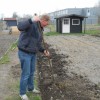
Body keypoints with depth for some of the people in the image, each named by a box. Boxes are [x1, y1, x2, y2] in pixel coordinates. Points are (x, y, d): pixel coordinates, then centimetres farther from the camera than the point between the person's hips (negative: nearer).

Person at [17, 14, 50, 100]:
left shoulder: (39, 30, 12)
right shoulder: (31, 24, -16)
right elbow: (20, 27, -38)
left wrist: (44, 51, -2)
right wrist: (32, 20, -47)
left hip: (33, 53, 9)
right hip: (24, 53, -9)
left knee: (31, 72, 20)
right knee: (26, 73, 0)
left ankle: (31, 88, 40)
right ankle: (22, 93, 17)